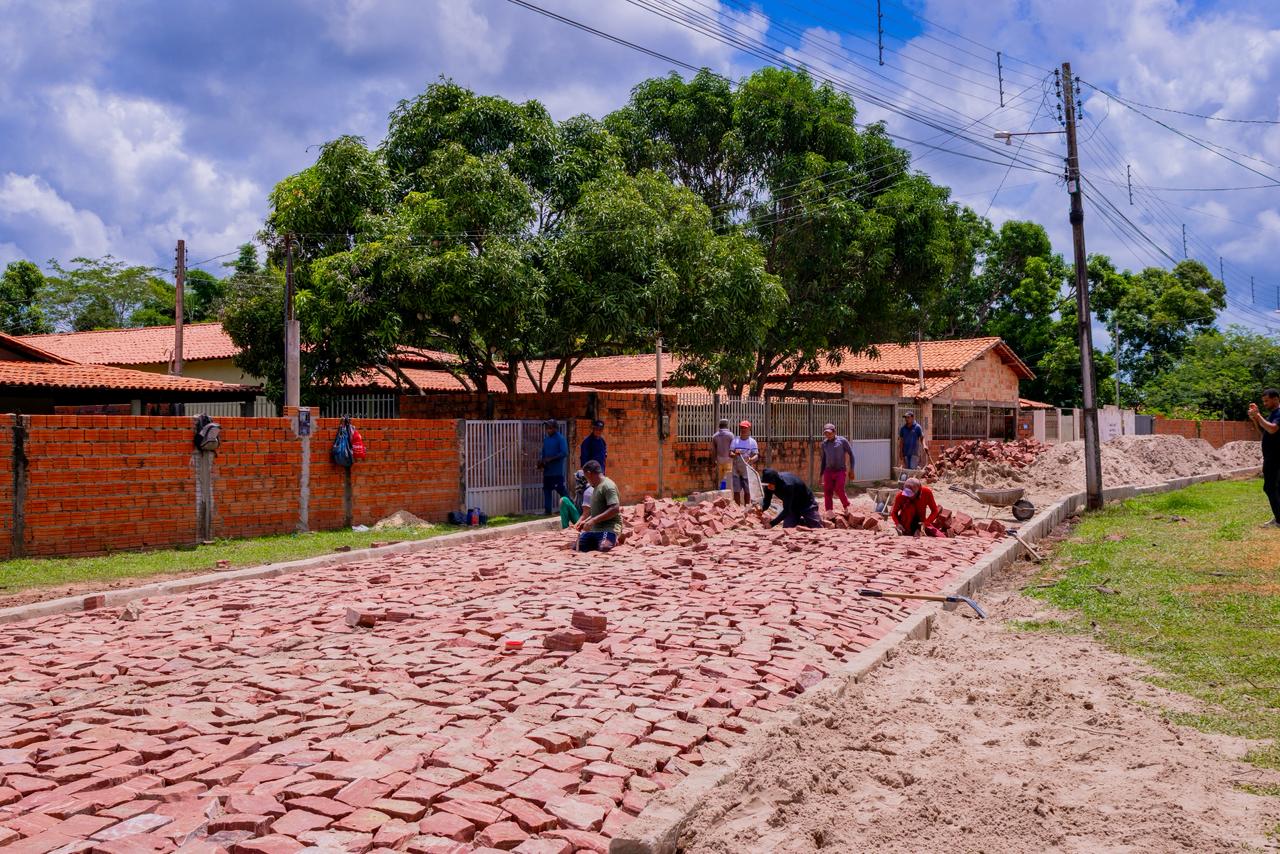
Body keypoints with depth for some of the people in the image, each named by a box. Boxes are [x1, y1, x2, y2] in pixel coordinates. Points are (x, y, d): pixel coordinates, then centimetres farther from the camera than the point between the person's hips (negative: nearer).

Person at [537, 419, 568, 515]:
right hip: (547, 470, 7)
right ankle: (548, 511, 15)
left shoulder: (560, 438, -9)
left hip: (557, 470, -7)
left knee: (561, 489, -7)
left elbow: (564, 453, -16)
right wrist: (541, 461, 0)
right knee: (546, 489, 9)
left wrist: (550, 459, -18)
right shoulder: (546, 439, 12)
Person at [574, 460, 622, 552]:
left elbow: (615, 509, -23)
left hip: (609, 527, -9)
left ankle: (612, 541, -3)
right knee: (577, 547, 5)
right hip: (595, 528, 9)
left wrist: (593, 520, -22)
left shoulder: (608, 486, -13)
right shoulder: (596, 487, 16)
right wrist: (585, 521, 14)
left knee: (603, 548, -31)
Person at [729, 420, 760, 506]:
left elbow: (756, 455, -10)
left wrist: (752, 459, -33)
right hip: (736, 470, 1)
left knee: (747, 491, 5)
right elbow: (730, 453, 1)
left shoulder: (752, 442, -1)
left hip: (747, 470, -1)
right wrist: (735, 454, -24)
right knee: (736, 491, 1)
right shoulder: (735, 441, 6)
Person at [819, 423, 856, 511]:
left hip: (840, 471, -4)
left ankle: (846, 507, 7)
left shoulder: (842, 441, -2)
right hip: (828, 471, 4)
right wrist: (821, 474, 16)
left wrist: (851, 469, -4)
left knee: (839, 490, -16)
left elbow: (851, 454, 1)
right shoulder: (824, 443, 9)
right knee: (827, 492, -3)